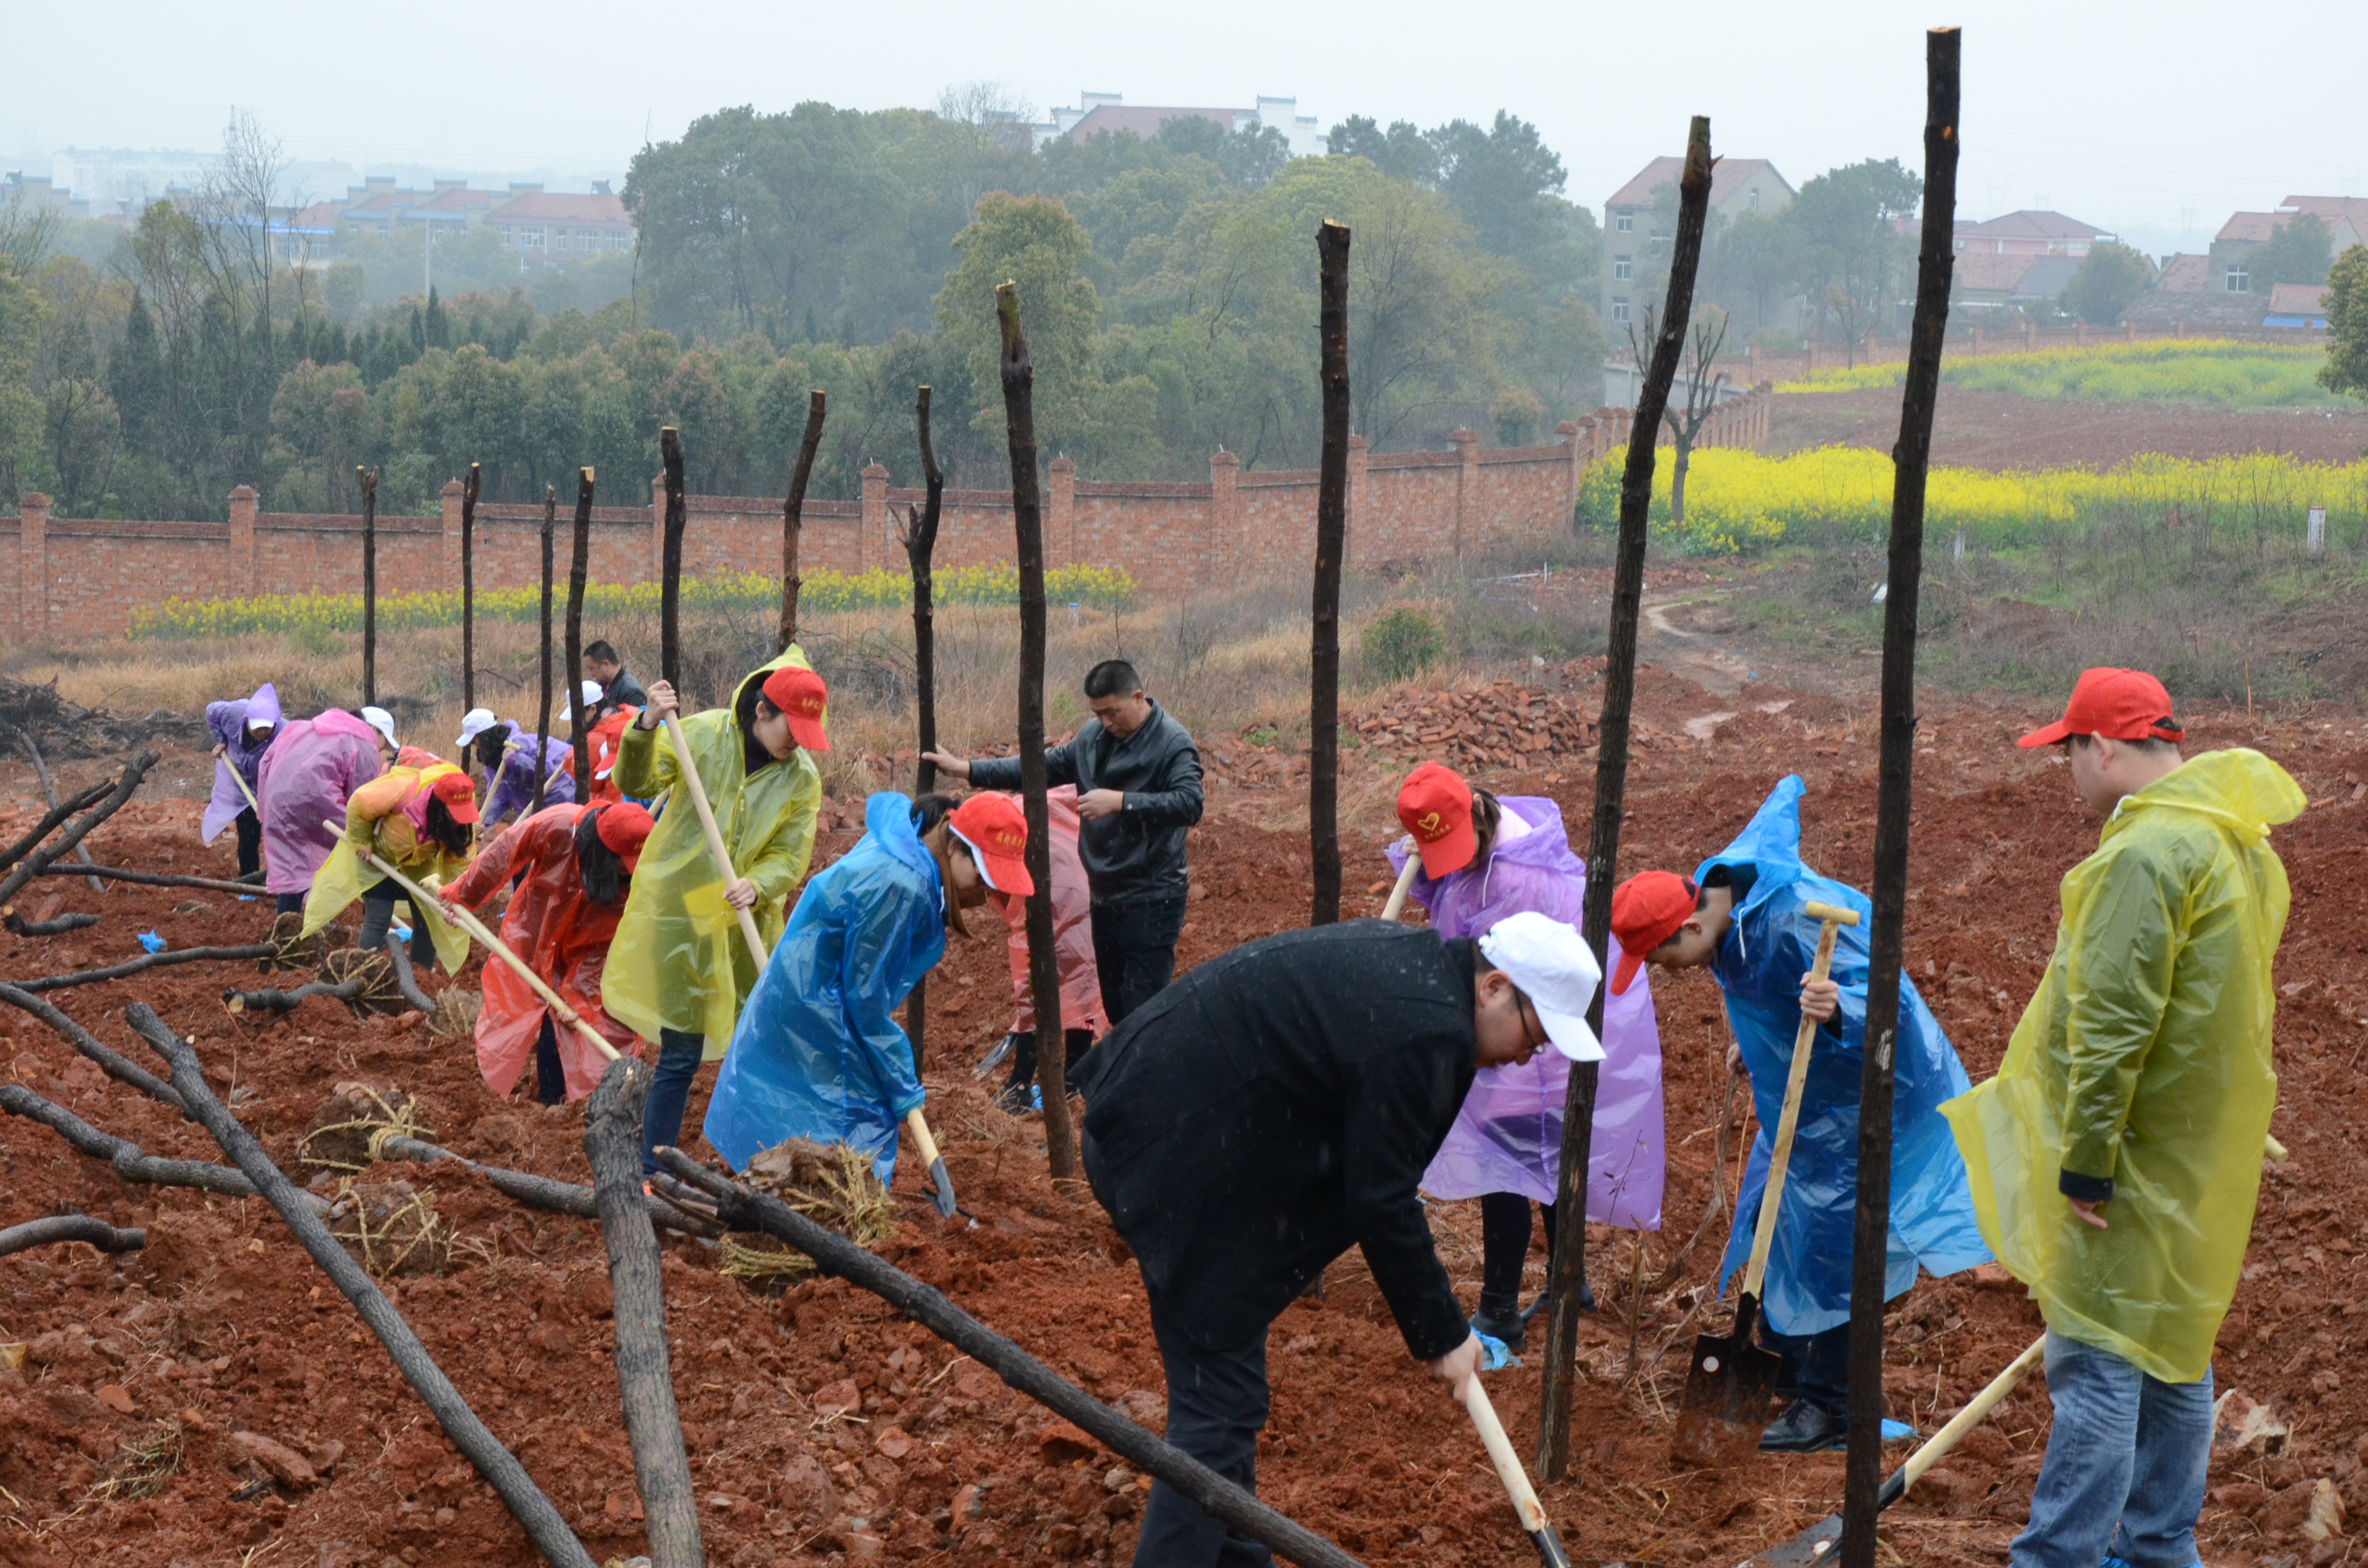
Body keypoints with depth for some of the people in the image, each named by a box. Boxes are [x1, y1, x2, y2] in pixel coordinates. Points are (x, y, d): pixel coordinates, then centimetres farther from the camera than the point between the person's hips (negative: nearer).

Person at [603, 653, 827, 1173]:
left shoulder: (803, 778, -1)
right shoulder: (703, 735, -8)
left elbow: (790, 856, -6)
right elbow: (636, 784, -12)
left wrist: (757, 886, -27)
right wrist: (646, 729, -30)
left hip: (748, 926, 4)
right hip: (680, 915, -4)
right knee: (681, 1055, -3)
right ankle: (653, 1174, 7)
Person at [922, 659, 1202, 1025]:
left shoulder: (1172, 743, -15)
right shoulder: (1092, 735, 7)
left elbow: (1190, 804, -26)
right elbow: (1045, 767, 12)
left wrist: (1121, 801, -32)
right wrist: (966, 769, 6)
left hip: (1152, 902, -8)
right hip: (1105, 895, 8)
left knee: (1143, 1008, -9)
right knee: (1114, 1004, 15)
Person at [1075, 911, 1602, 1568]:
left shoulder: (1409, 958, 10)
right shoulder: (1422, 1031, -21)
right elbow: (1381, 1203, -15)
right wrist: (1441, 1334, -4)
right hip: (1170, 1151, -11)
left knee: (1225, 1388, 19)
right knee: (1220, 1403, -6)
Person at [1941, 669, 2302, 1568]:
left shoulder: (2145, 853, -20)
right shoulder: (2240, 846, 12)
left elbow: (2113, 1024, -23)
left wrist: (2085, 1161, -19)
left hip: (2137, 1155, -10)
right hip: (2202, 1158, 10)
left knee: (2099, 1361, -6)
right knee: (2174, 1355, 17)